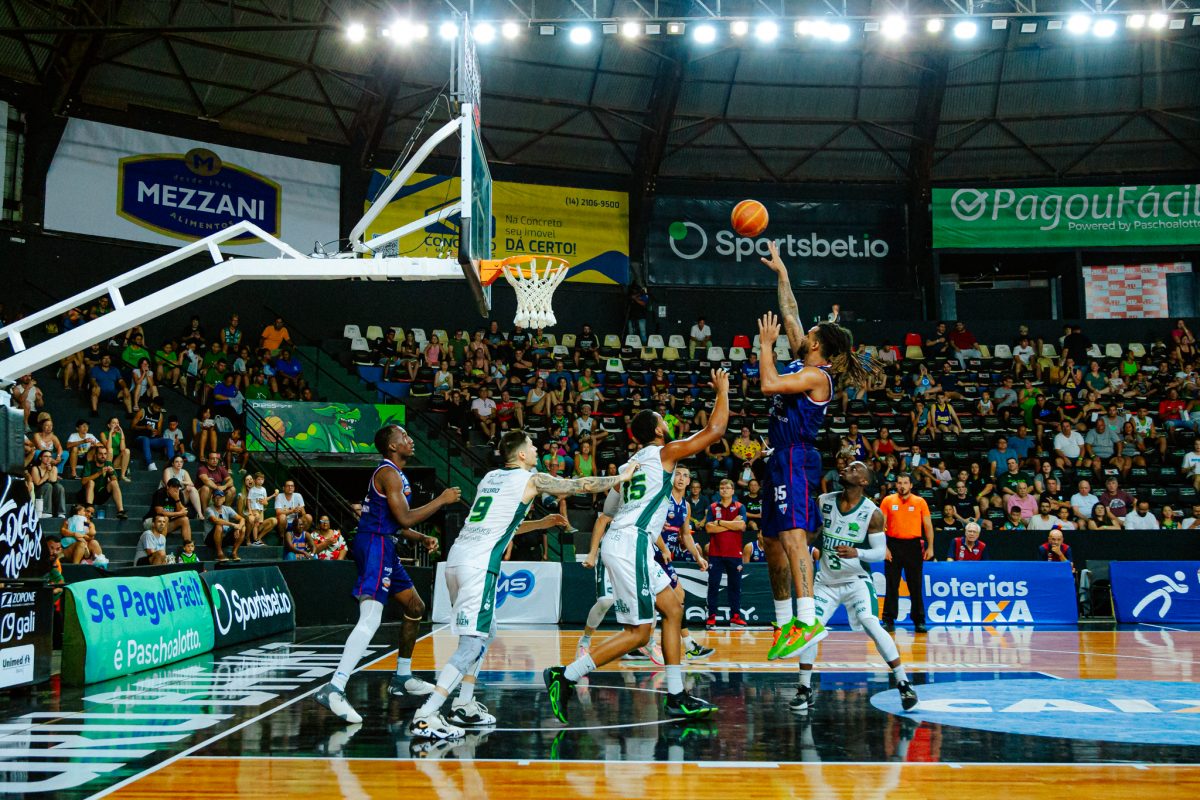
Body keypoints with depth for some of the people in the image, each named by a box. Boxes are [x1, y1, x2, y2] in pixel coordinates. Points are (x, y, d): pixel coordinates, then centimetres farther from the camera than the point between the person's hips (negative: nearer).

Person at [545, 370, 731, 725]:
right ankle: (564, 677, -7)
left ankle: (676, 697, 14)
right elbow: (715, 429, -4)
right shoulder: (666, 452, -2)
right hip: (629, 544, -10)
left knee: (673, 609, 13)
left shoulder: (636, 460, 21)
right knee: (638, 633, -7)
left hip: (626, 542, 10)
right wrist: (722, 390, 8)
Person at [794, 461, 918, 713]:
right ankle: (805, 690, 10)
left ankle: (904, 684, -12)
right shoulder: (824, 501, -2)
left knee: (871, 625, -22)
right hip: (826, 580, 4)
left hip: (856, 580, -4)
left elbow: (880, 552, -12)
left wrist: (857, 553, -28)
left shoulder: (873, 513, -12)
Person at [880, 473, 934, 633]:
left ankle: (919, 621, 9)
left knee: (915, 586, 3)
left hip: (913, 545, 0)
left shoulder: (920, 502, 4)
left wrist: (930, 547, -3)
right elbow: (881, 525, 3)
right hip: (894, 545, 0)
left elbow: (928, 526, 5)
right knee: (892, 585, 2)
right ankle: (888, 620, 7)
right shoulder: (888, 501, 4)